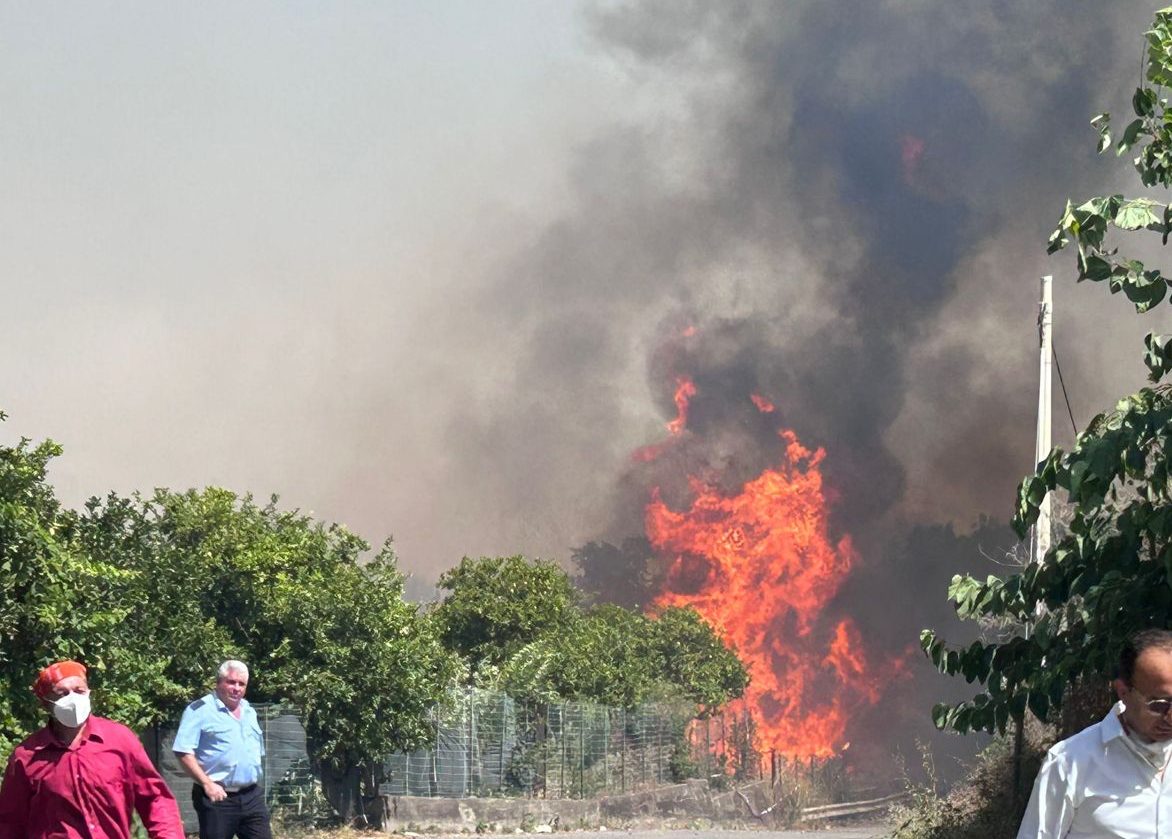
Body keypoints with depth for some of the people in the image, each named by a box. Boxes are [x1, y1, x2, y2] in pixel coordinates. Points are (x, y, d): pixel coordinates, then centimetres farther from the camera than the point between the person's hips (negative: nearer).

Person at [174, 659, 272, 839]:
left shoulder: (249, 712, 16)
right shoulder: (200, 711, -7)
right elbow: (183, 752, -15)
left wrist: (256, 782, 16)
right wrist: (207, 784, -20)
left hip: (251, 797, 6)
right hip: (218, 797, -6)